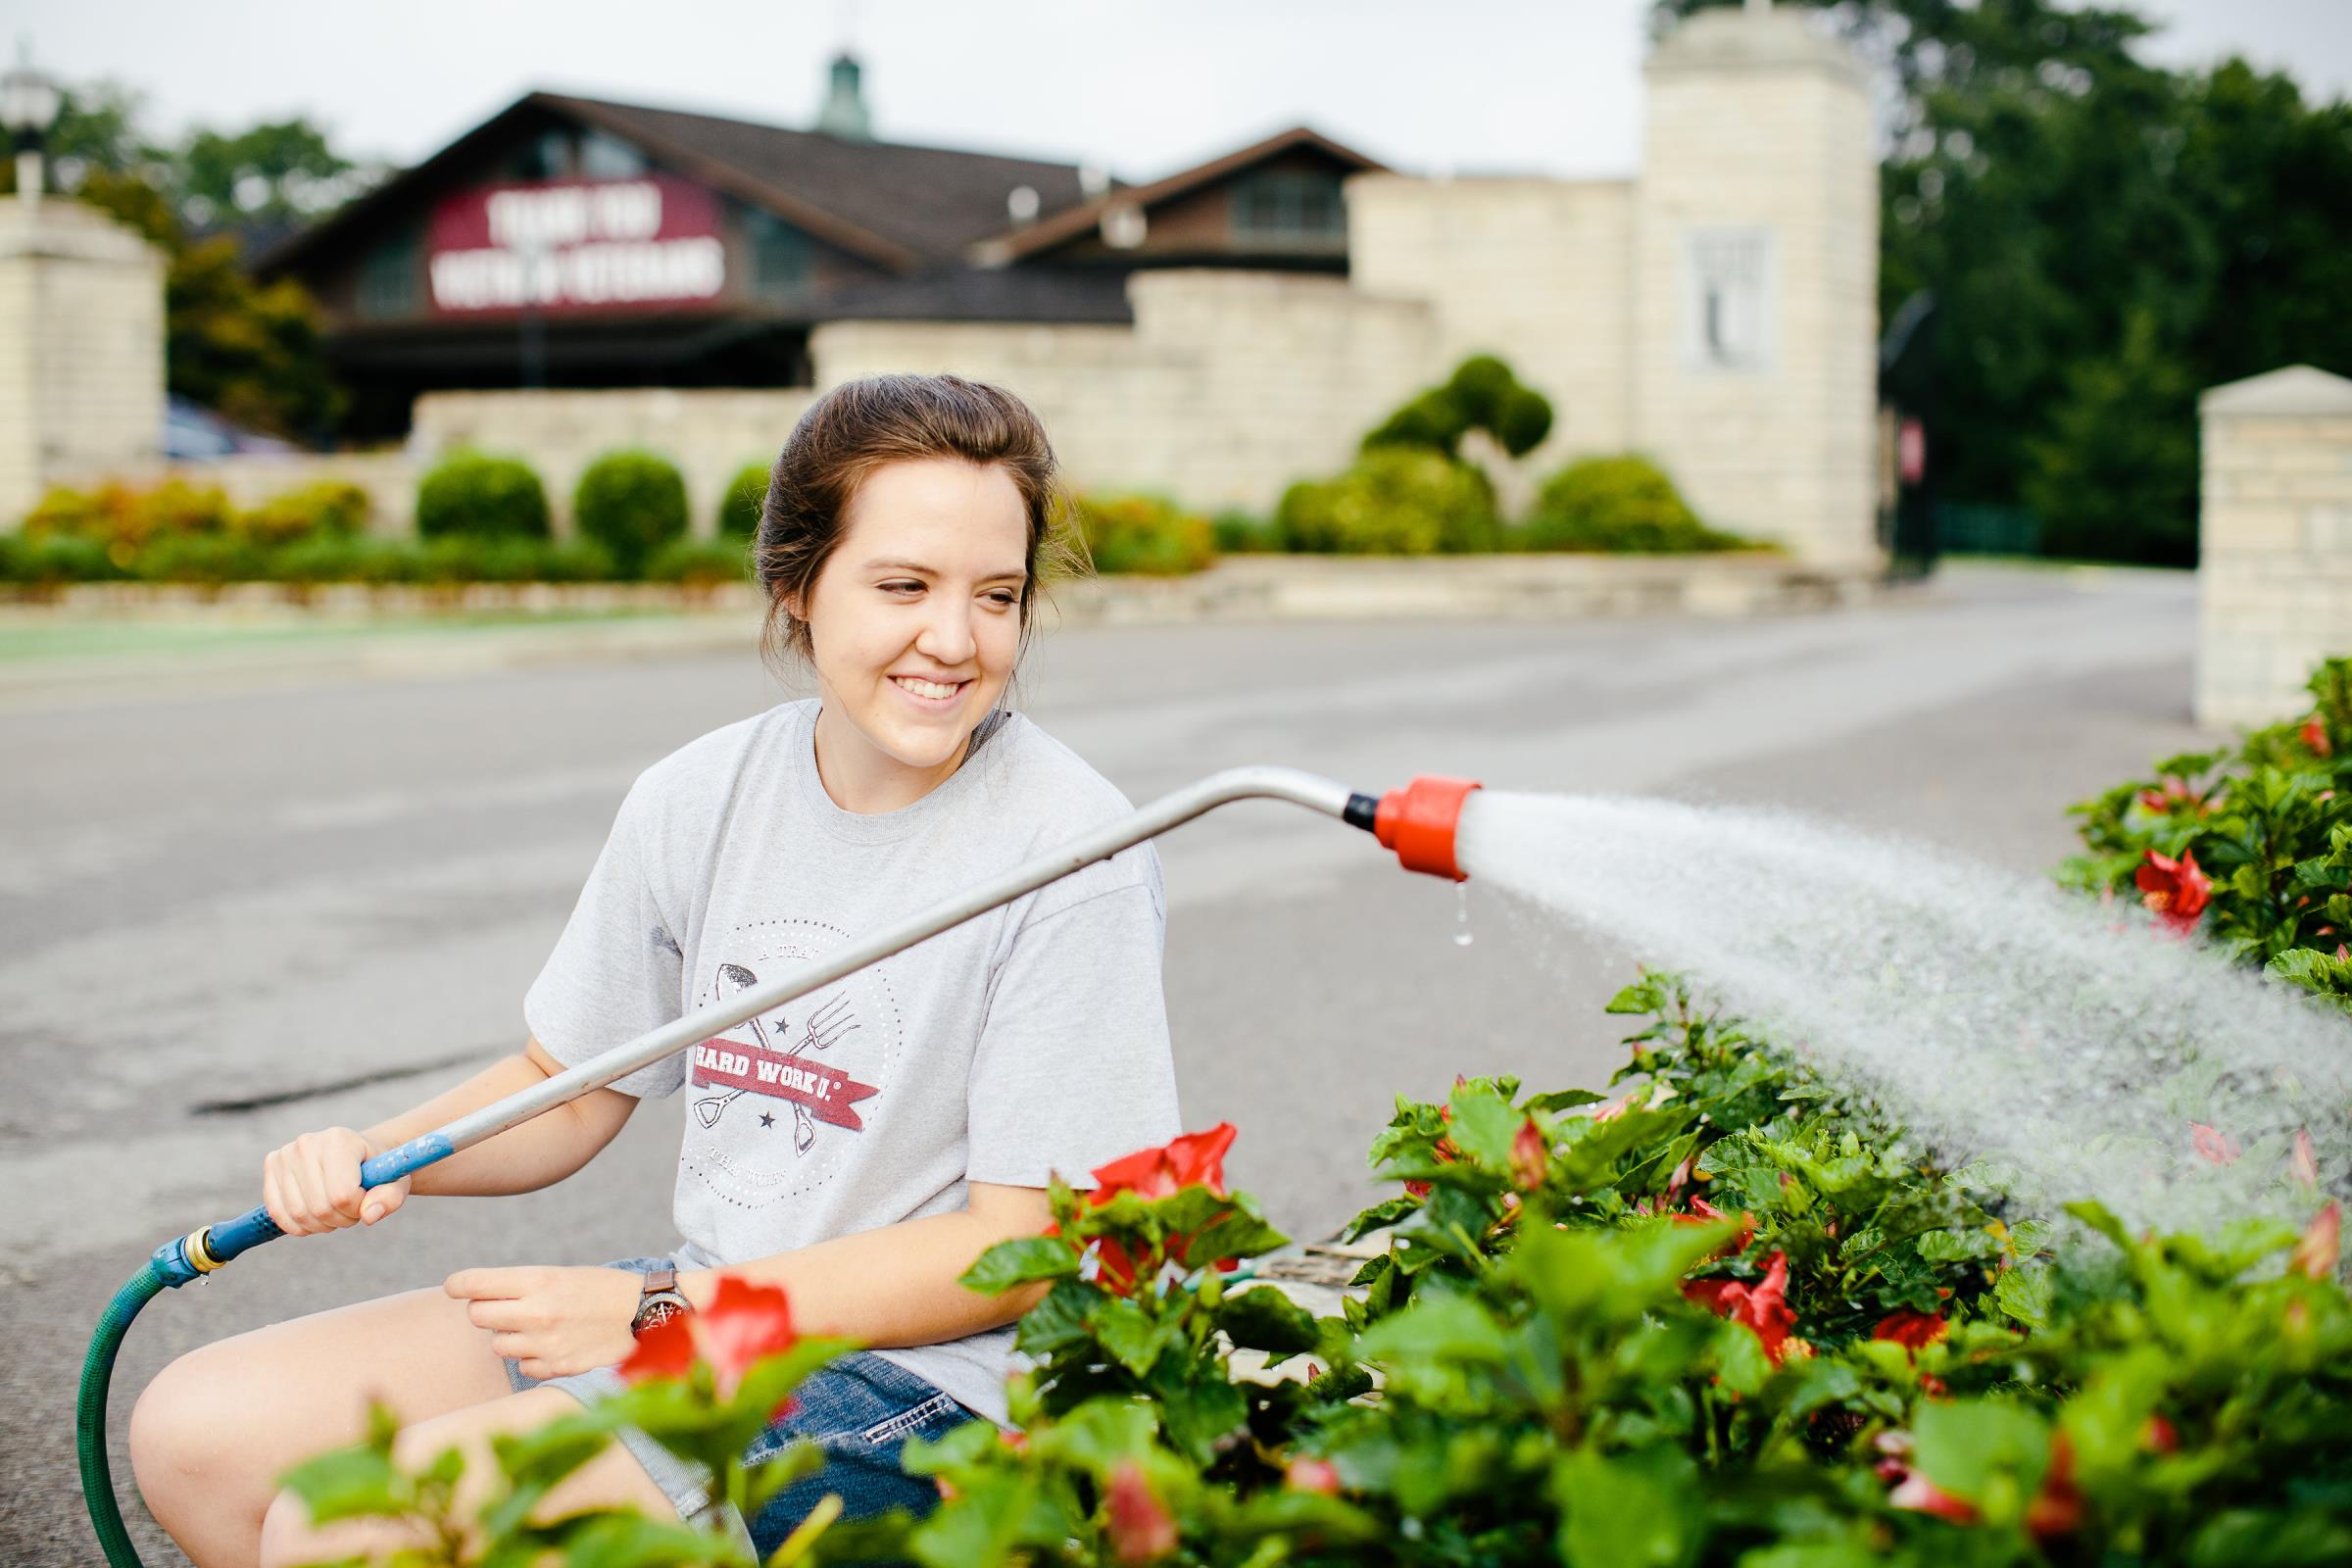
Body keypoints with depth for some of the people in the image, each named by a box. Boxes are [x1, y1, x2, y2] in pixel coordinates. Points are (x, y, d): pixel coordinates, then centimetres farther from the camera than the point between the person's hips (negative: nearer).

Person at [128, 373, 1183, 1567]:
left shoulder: (1072, 855, -16)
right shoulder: (698, 798, 2)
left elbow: (1018, 1253, -16)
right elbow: (570, 1090, 14)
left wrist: (657, 1310, -18)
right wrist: (378, 1157, -7)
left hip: (914, 1379, -7)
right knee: (197, 1431, 1)